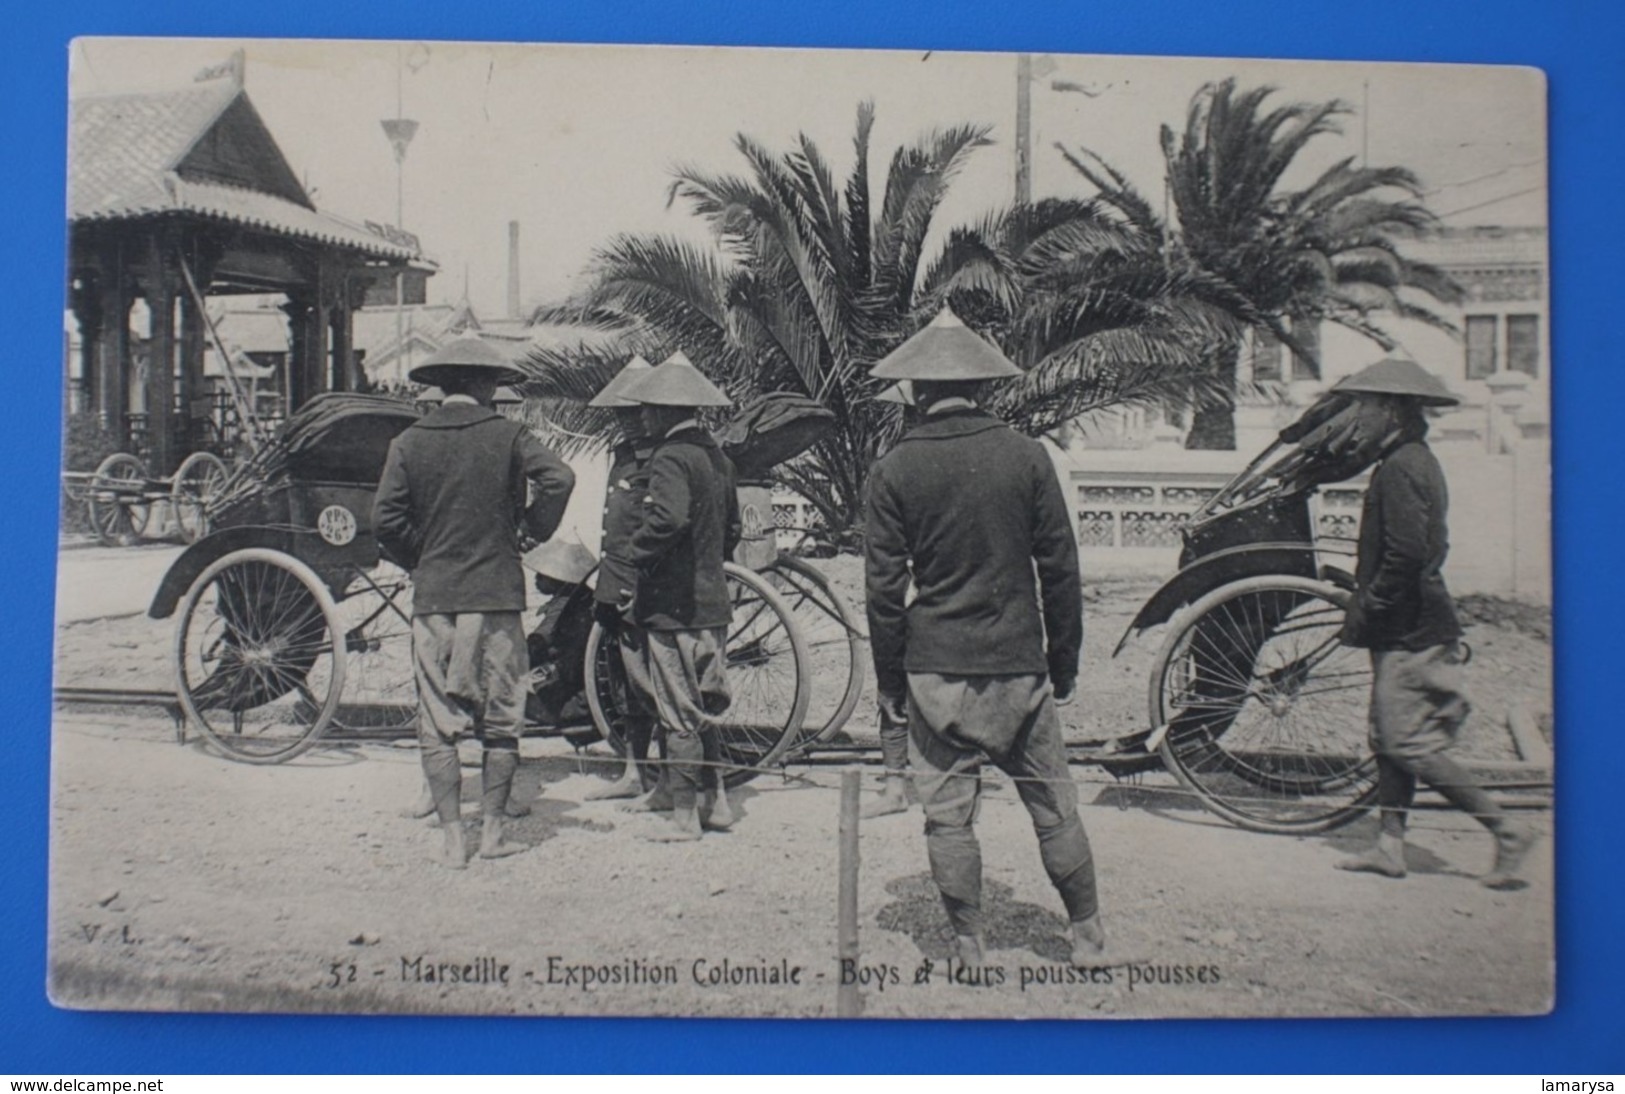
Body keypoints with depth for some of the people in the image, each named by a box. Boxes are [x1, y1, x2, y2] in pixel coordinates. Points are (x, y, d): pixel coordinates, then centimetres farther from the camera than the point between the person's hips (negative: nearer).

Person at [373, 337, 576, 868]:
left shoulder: (409, 442, 2)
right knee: (500, 723, 11)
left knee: (437, 727, 7)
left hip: (433, 598, 1)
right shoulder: (507, 435, -1)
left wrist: (418, 560, 11)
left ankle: (452, 840, 8)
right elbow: (559, 478, -15)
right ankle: (492, 831, 15)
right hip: (497, 595, -1)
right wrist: (533, 528, 1)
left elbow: (386, 518, -5)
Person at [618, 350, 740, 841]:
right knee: (700, 709, 19)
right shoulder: (716, 456, 12)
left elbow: (669, 519, -33)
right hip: (712, 602, 9)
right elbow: (731, 529, 19)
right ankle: (717, 800, 25)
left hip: (672, 606, -9)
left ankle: (685, 816, 9)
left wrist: (639, 554, -18)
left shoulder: (670, 457, -15)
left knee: (678, 714, 1)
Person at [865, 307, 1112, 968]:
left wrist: (890, 682, 6)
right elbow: (1060, 569, 2)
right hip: (1018, 664, 1)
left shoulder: (894, 471, -4)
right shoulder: (1025, 455, -1)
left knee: (948, 817, 8)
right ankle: (1089, 939, 23)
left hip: (935, 668, -1)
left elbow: (883, 586, -3)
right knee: (1054, 808, 13)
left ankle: (970, 951, 16)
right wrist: (1064, 663, 12)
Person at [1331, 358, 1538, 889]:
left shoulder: (1399, 468, -17)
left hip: (1408, 630, -10)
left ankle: (1507, 831, 2)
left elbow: (1405, 555, -24)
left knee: (1411, 744, -5)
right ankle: (1390, 845, 17)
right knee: (1390, 740, 12)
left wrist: (1364, 611, -15)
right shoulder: (1420, 460, 14)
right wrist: (1365, 592, 19)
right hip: (1413, 625, 10)